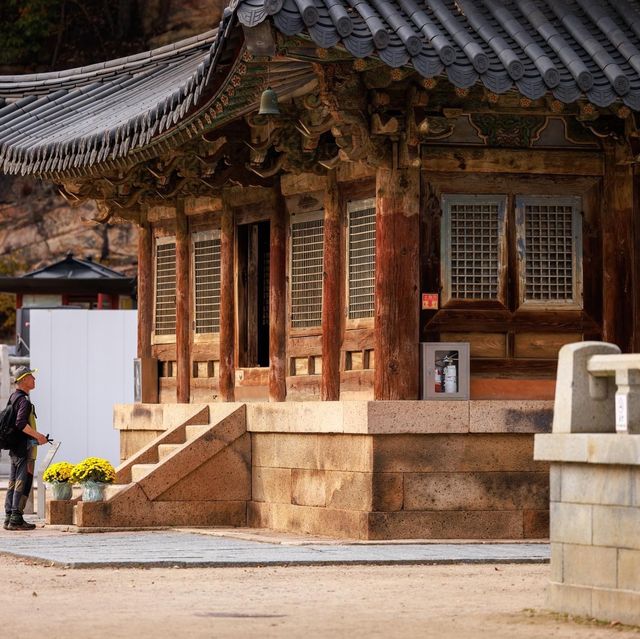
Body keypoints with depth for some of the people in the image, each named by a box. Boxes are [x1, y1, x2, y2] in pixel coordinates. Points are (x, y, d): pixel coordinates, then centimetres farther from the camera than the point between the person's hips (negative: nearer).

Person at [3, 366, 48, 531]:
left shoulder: (13, 398, 15)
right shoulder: (24, 400, -15)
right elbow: (21, 423, -27)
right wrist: (37, 436, -18)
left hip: (14, 448, 10)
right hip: (25, 448, -10)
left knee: (13, 483, 11)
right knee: (23, 483, -7)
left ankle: (9, 518, 12)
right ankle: (16, 519, -9)